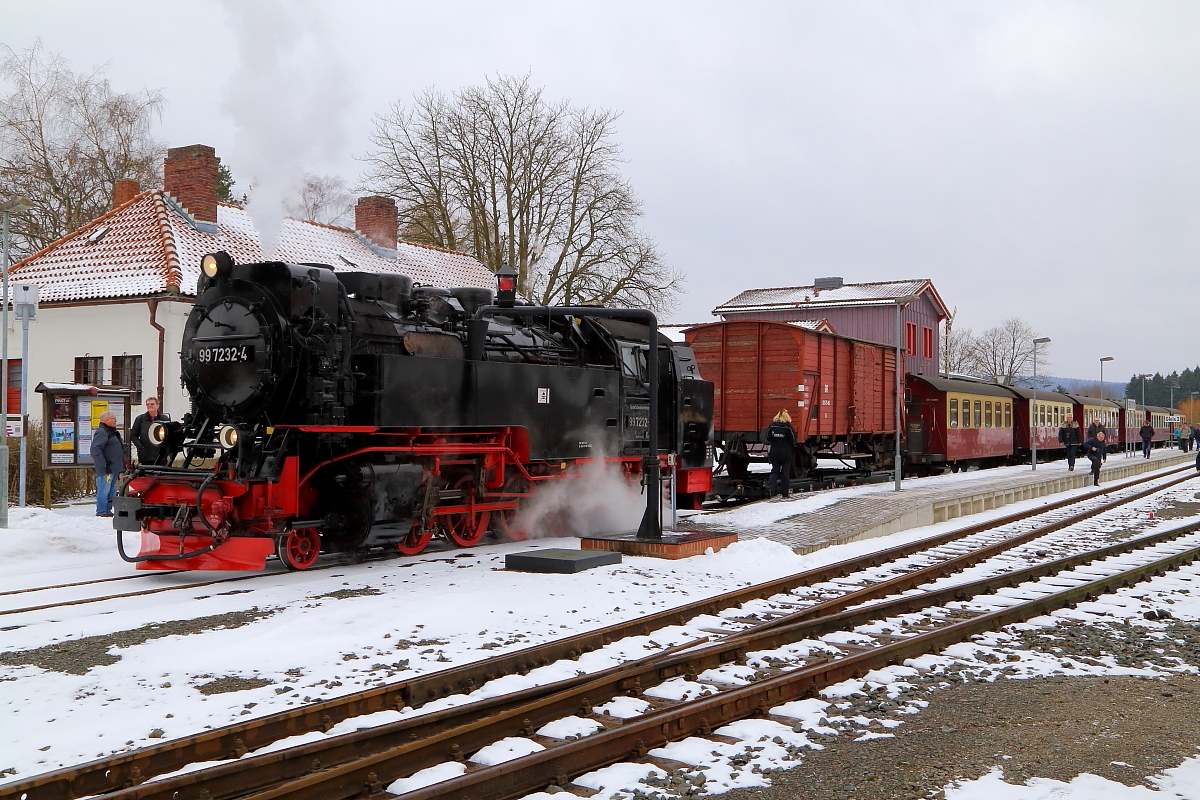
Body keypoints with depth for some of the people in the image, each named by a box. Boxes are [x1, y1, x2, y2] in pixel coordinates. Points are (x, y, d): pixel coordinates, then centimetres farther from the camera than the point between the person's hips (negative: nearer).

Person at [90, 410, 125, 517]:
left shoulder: (112, 432, 21)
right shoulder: (101, 432, -13)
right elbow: (95, 449, -23)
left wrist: (121, 466, 23)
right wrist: (103, 465, -25)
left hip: (113, 468, 10)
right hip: (107, 469, -10)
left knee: (111, 491, 13)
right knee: (104, 490, -9)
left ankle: (108, 510, 19)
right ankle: (101, 511, -6)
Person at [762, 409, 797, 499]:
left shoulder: (772, 426, -3)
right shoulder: (788, 427, -12)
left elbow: (768, 438, 3)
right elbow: (793, 440, -8)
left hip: (774, 452, 3)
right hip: (786, 453, -3)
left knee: (775, 471, 12)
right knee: (785, 472, 8)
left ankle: (769, 487, -11)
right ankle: (785, 493, 13)